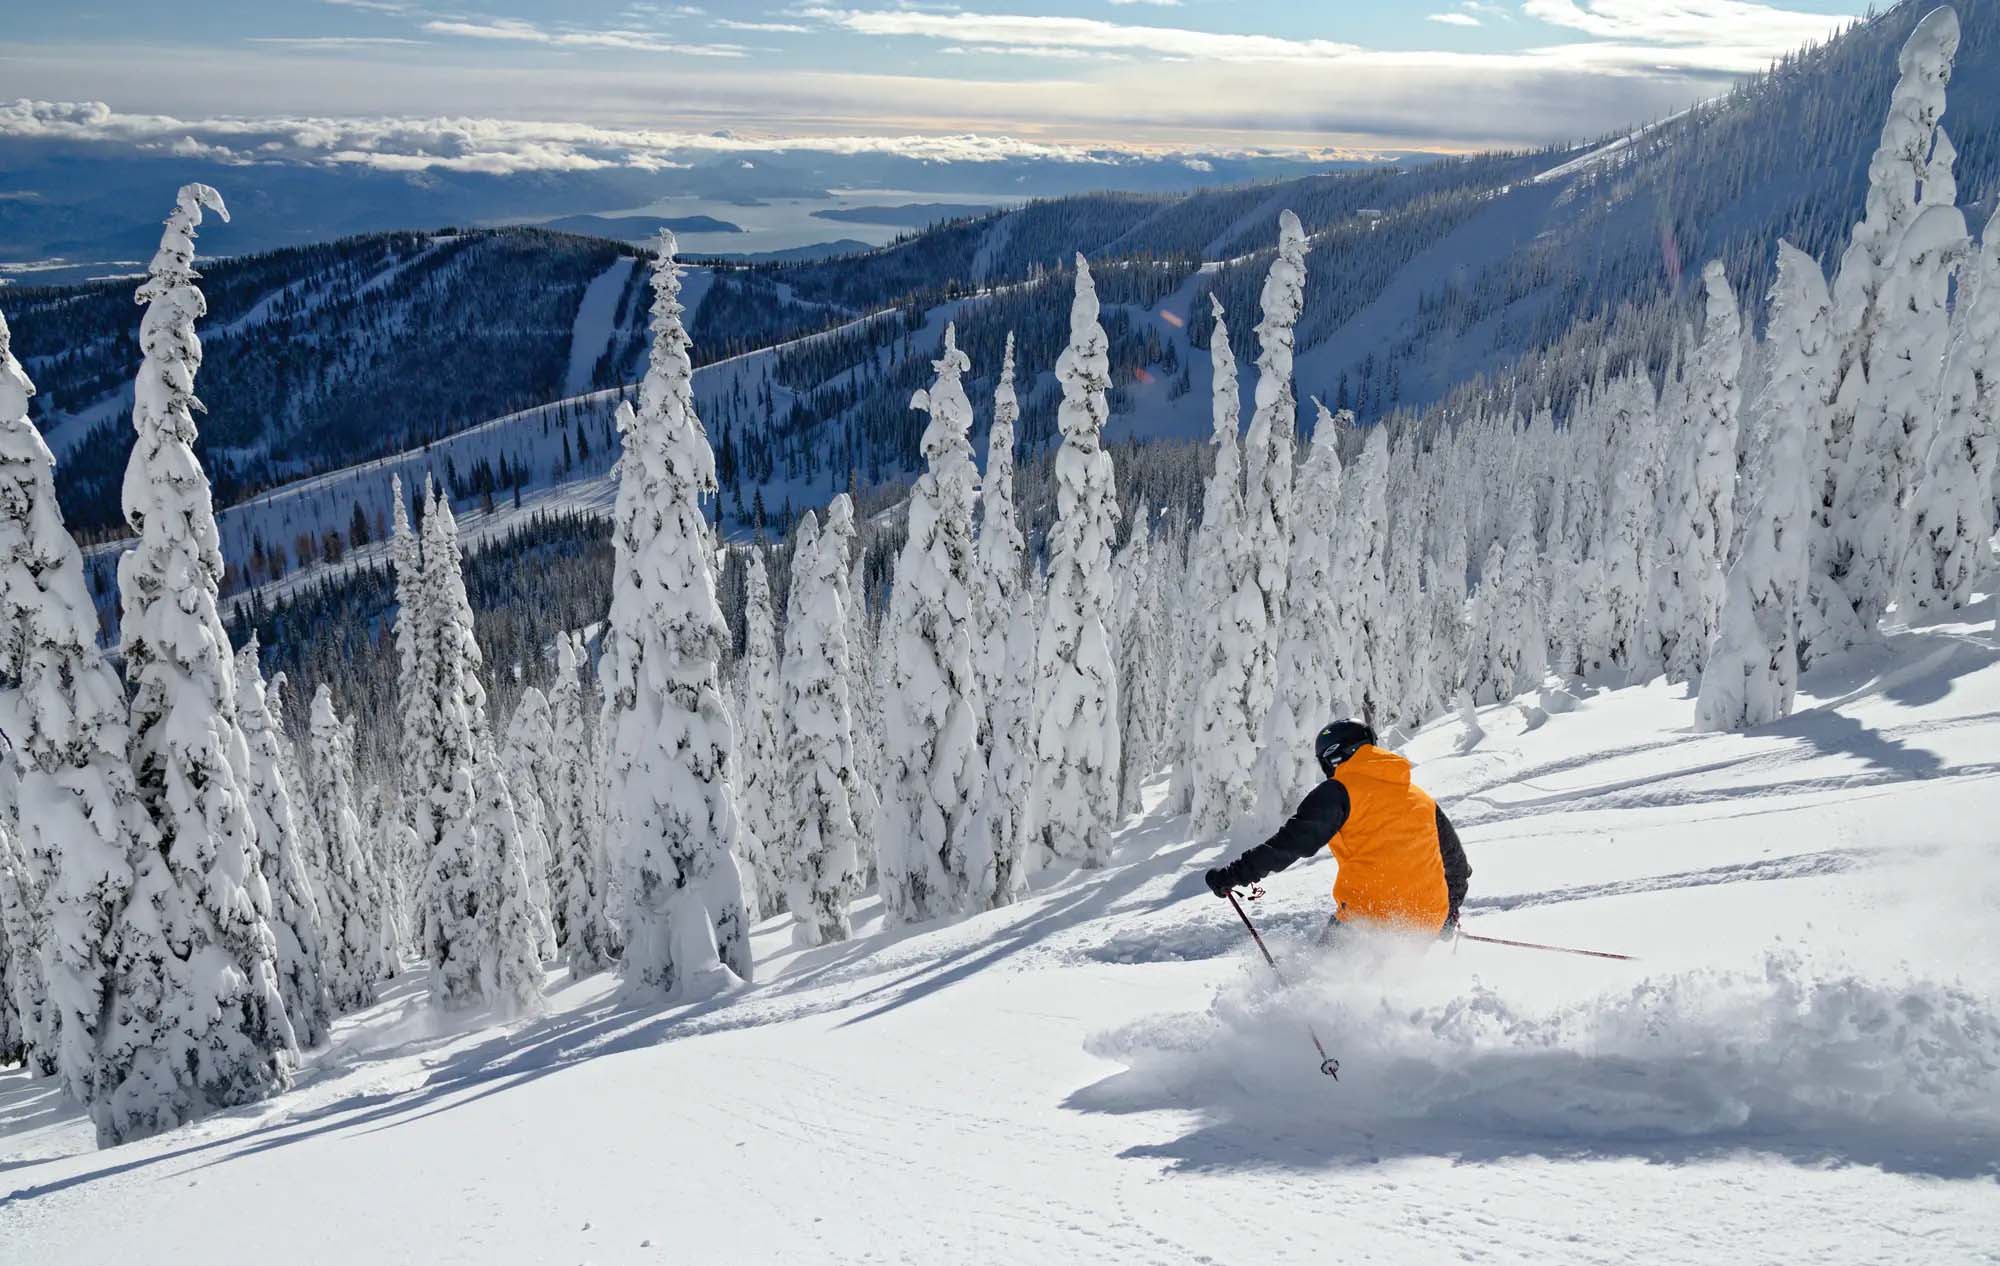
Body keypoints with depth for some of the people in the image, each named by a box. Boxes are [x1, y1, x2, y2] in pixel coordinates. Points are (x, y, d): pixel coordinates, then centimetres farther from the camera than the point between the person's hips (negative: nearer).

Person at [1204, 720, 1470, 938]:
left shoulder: (1339, 791, 1)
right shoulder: (1421, 798, 22)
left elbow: (1295, 841, -11)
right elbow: (1456, 861, 31)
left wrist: (1235, 874, -9)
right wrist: (1449, 916, 46)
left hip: (1368, 915, -6)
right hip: (1427, 925, 6)